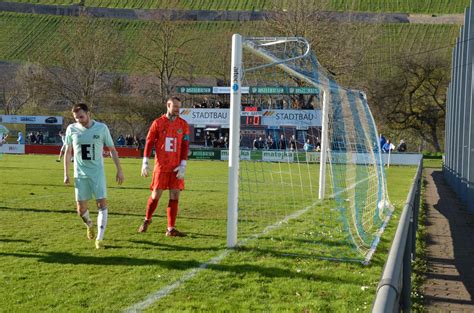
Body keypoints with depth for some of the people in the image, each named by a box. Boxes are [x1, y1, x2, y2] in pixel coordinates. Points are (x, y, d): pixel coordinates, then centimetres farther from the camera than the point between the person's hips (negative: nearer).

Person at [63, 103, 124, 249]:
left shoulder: (101, 128, -5)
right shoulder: (72, 129, -1)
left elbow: (112, 149, 3)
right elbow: (68, 152, 9)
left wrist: (119, 170, 1)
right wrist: (66, 174, 6)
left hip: (97, 172, -1)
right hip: (80, 174, 2)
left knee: (102, 203, -11)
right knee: (81, 208, 1)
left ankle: (99, 238, -3)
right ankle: (89, 225, 34)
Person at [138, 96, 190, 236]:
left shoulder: (183, 124, 5)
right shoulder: (158, 123, 0)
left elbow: (185, 146, 3)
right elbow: (149, 142, 2)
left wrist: (183, 165, -5)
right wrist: (145, 163, -4)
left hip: (176, 167, 2)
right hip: (161, 166, -2)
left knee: (175, 196, -2)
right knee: (156, 195, 1)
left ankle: (171, 229, 3)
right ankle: (147, 220, 26)